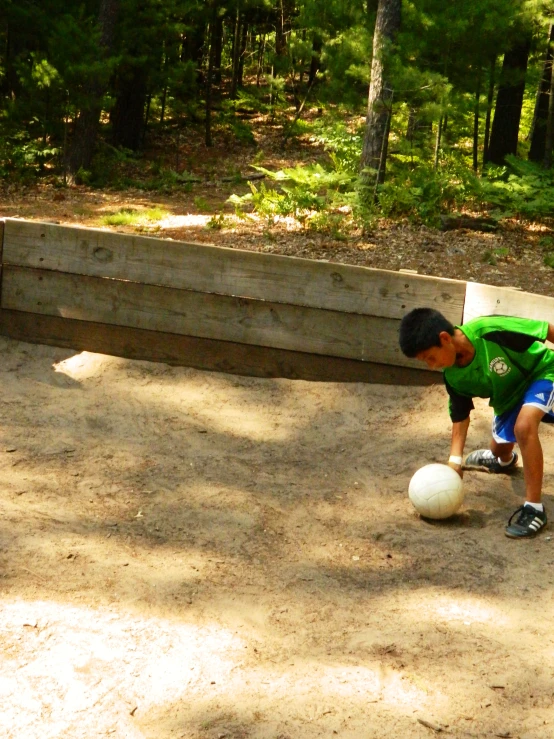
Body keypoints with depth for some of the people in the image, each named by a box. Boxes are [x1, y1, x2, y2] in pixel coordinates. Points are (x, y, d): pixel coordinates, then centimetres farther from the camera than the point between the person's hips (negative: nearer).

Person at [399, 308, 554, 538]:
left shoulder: (492, 331, -40)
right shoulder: (453, 376, -18)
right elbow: (460, 416, -4)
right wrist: (455, 460, -13)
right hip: (508, 396, 7)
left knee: (524, 426, -32)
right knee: (499, 447, 20)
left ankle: (534, 508, -22)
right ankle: (505, 460, 61)